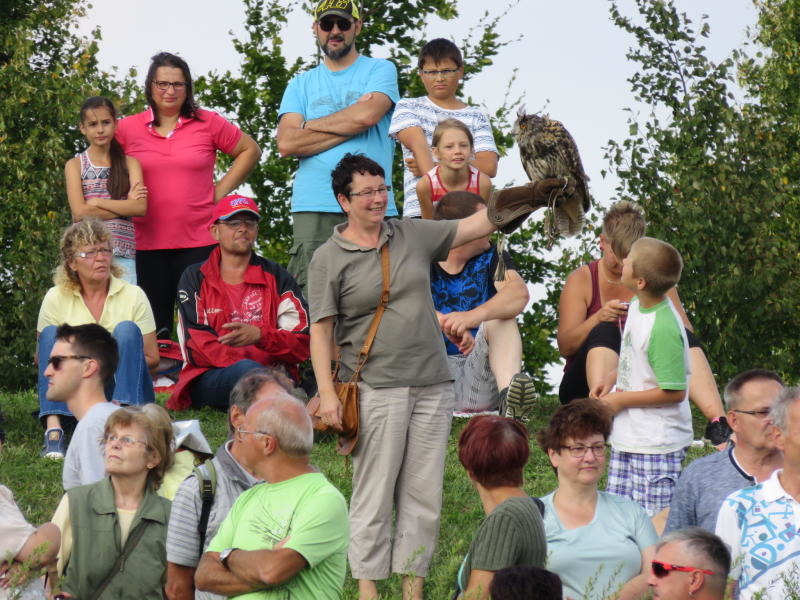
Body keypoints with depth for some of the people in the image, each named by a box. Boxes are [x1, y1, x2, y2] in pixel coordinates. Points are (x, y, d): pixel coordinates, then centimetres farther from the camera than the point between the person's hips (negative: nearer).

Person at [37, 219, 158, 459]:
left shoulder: (133, 295, 0)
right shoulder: (56, 299, 2)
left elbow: (152, 358, 1)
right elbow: (41, 358, 3)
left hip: (123, 390, 0)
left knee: (127, 330, -22)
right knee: (51, 333, -21)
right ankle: (54, 430, -40)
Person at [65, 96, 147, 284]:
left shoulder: (129, 163, 11)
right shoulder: (75, 165, 7)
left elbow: (141, 208, -4)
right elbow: (79, 213, -7)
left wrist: (97, 202, -7)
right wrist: (125, 206, -5)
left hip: (123, 254, 1)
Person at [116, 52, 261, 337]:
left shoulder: (208, 123, 4)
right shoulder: (127, 129, 6)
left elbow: (250, 150, 13)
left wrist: (222, 189, 4)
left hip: (199, 241, -1)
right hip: (147, 245, 1)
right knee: (154, 327, 3)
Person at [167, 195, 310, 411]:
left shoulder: (276, 277, 18)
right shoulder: (195, 279, 14)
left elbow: (302, 343, 6)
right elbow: (196, 347, 0)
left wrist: (259, 336, -15)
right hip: (208, 379, -1)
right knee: (247, 370, -37)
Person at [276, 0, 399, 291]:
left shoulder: (380, 70, 12)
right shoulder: (301, 84, 18)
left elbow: (367, 115, -9)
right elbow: (287, 143, 2)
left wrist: (310, 126, 4)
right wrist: (350, 127, -3)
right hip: (313, 209, 2)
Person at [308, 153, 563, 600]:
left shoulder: (412, 234, 10)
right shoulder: (329, 259, -1)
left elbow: (473, 226, 13)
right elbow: (321, 330, -3)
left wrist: (535, 196, 5)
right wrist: (327, 393, -12)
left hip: (433, 387, 4)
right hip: (375, 391, -4)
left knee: (425, 497, 5)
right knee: (374, 496, -3)